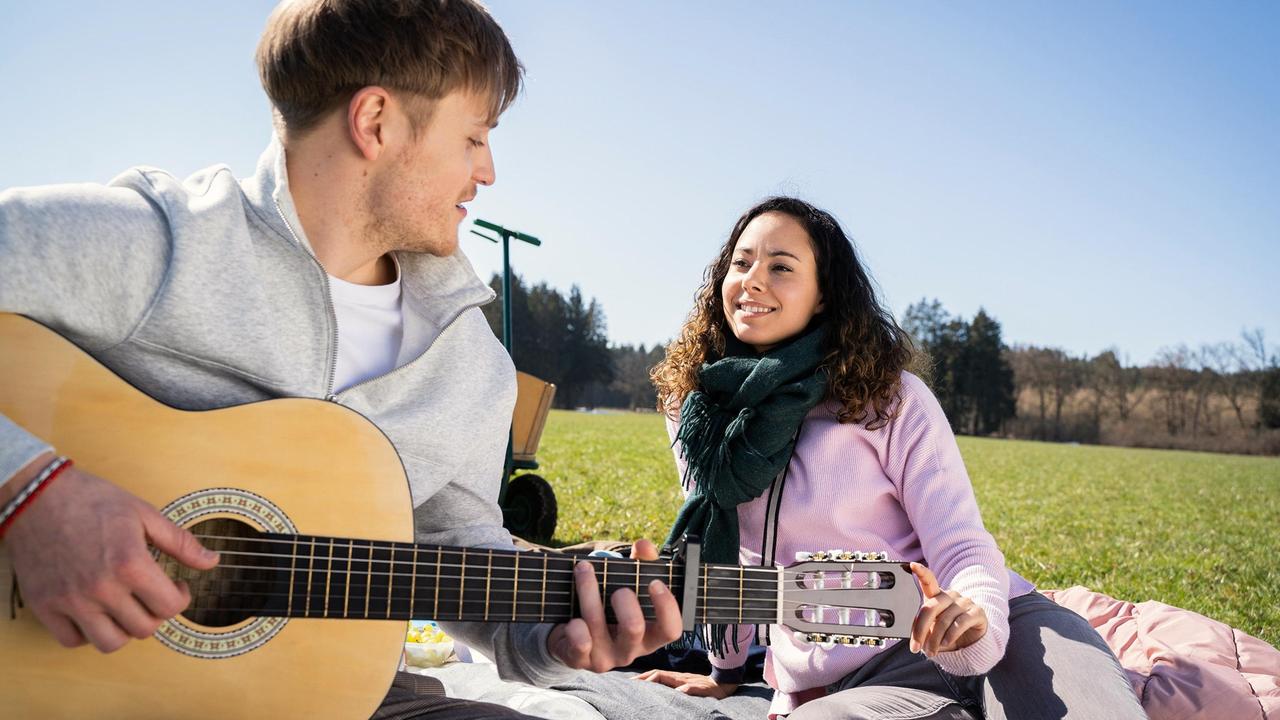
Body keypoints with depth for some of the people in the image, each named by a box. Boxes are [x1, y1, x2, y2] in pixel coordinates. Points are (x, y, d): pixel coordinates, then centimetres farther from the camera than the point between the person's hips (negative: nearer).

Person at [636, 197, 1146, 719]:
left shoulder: (890, 397, -3)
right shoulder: (694, 408, 6)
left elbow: (961, 545, -7)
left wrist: (974, 618, -29)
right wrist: (726, 671, 26)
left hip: (1002, 628, -3)